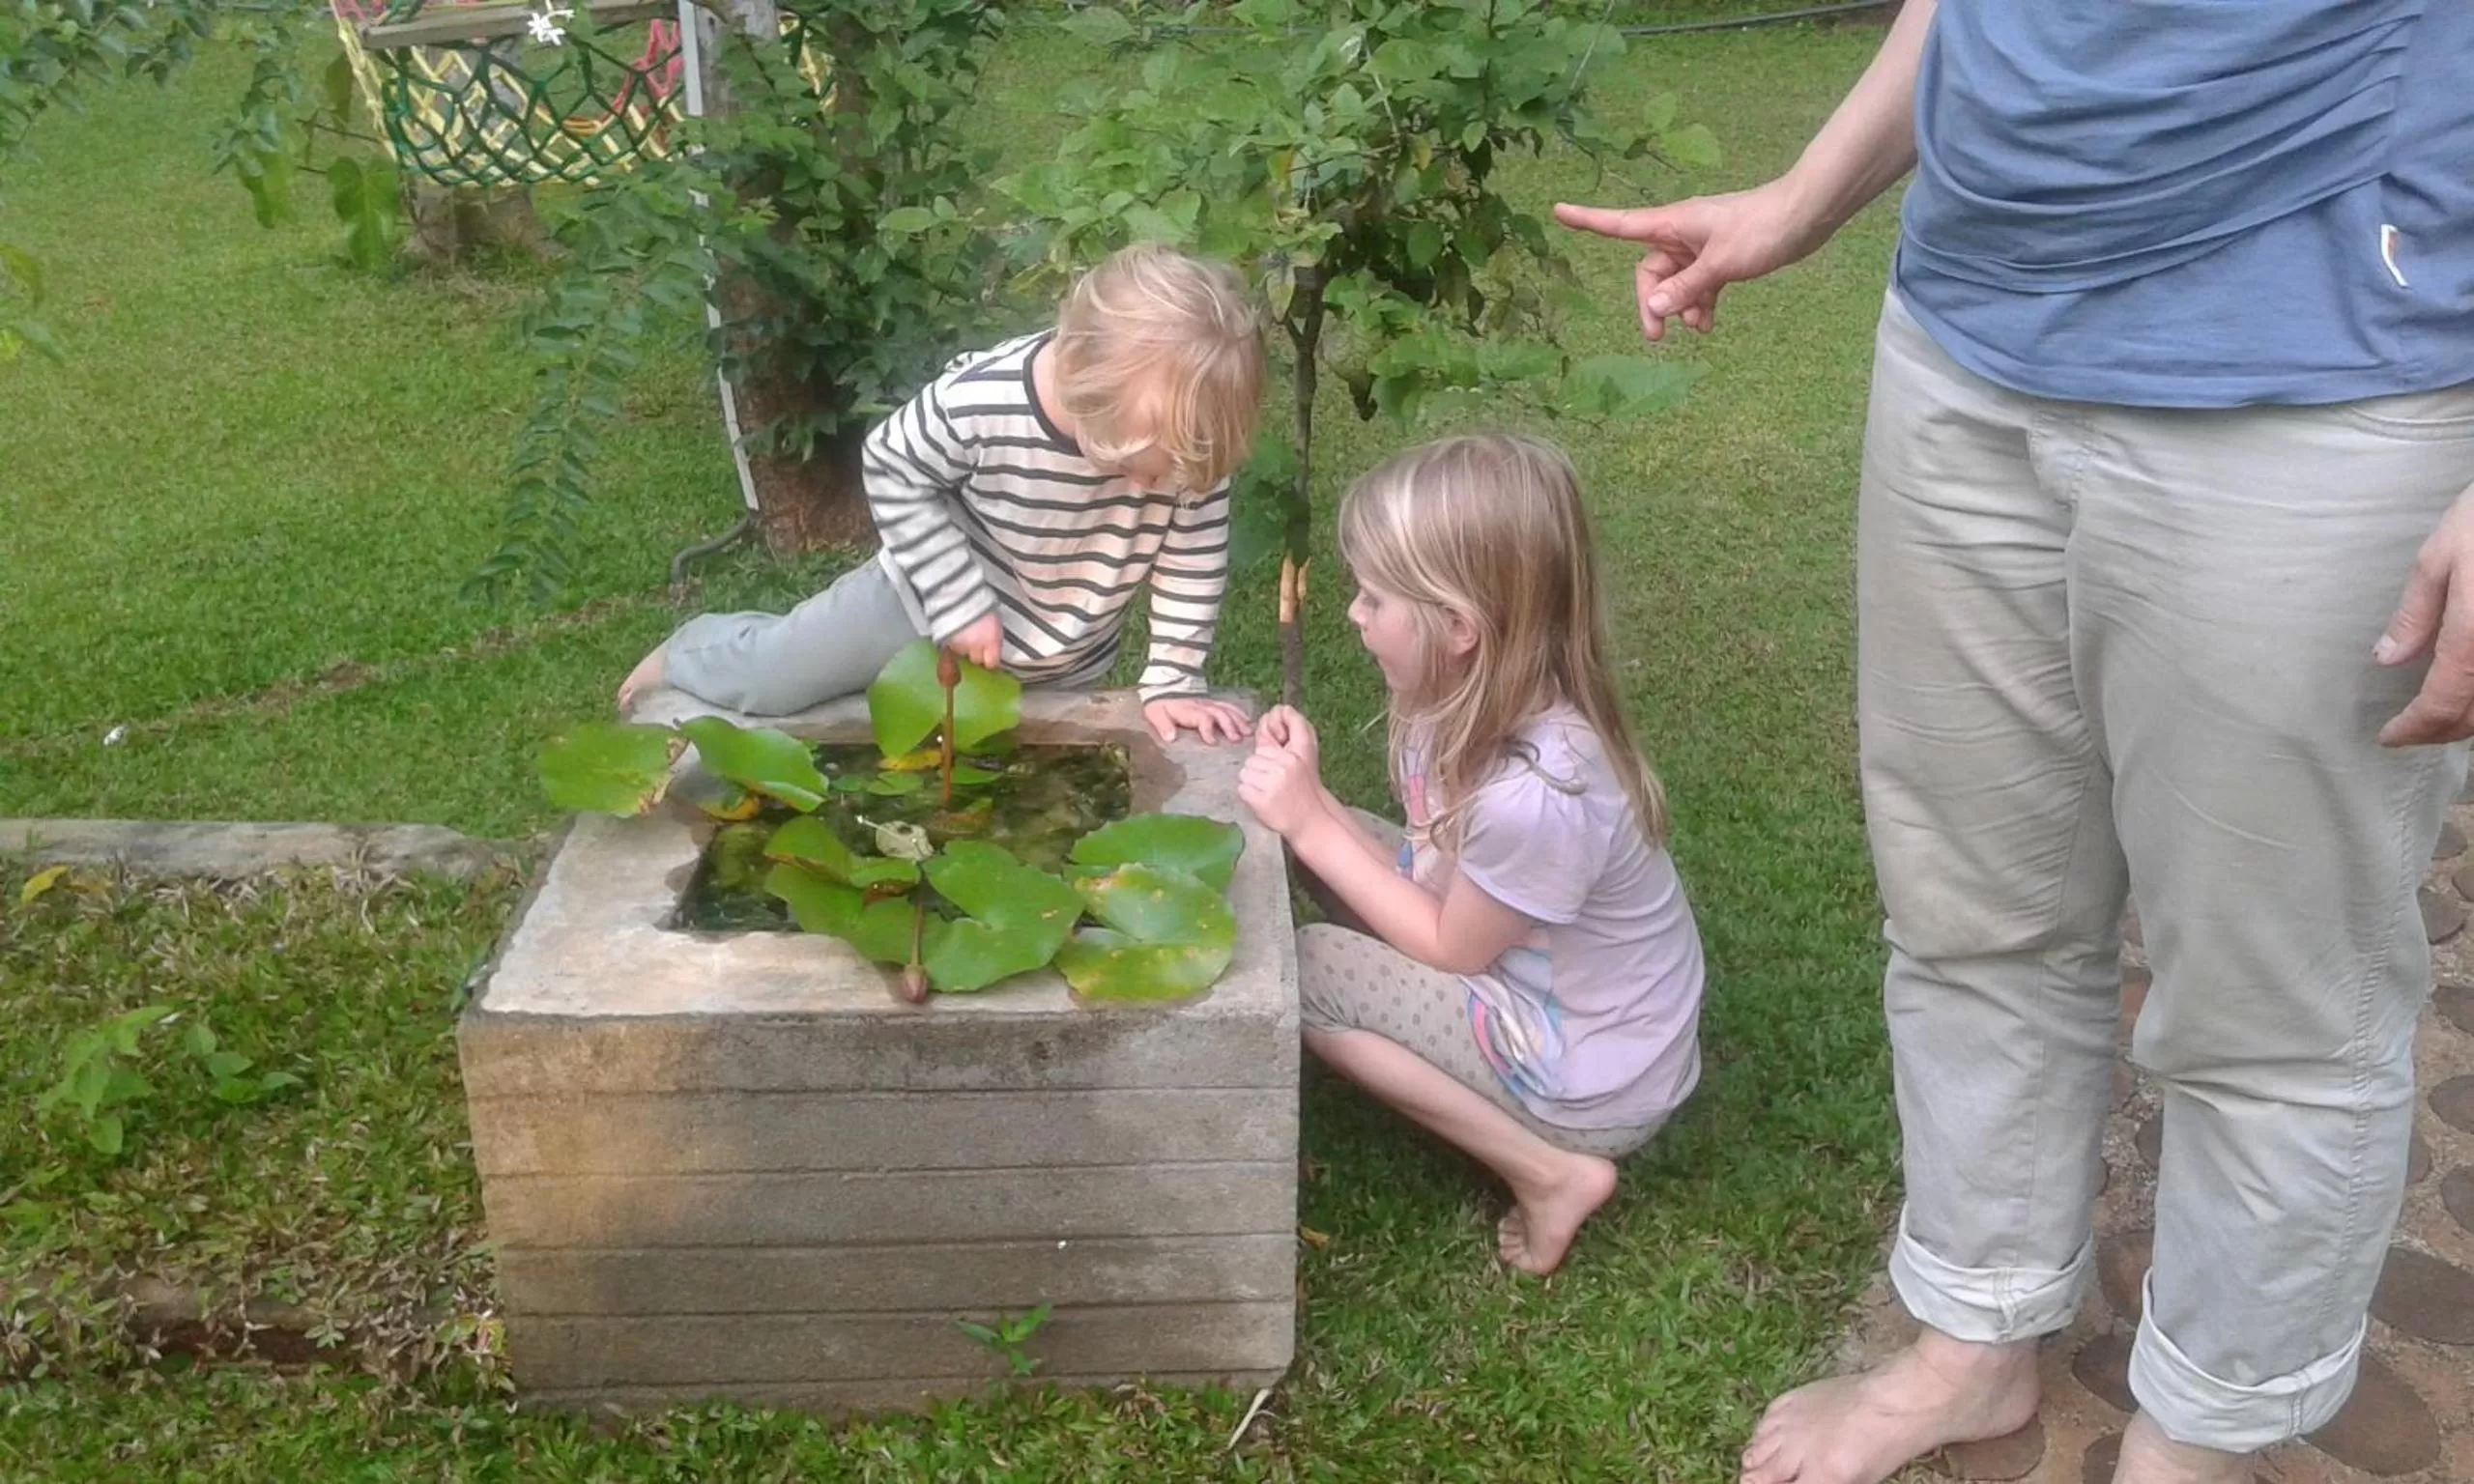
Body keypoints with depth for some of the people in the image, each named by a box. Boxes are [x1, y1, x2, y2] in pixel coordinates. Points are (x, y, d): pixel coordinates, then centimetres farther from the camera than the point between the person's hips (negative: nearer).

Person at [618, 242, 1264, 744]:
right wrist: (959, 603, -21)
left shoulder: (1187, 433, -30)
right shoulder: (977, 404, -37)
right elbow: (894, 471, -19)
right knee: (763, 681, 8)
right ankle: (686, 651, 42)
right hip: (931, 597, -3)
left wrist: (1173, 677, -12)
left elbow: (1196, 556, -15)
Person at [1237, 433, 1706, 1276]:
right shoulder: (1478, 709, -8)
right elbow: (1436, 877, -1)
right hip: (1542, 986, 9)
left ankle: (1549, 1171, -6)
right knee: (1344, 842, 7)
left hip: (1591, 1080, -9)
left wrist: (1310, 826, -16)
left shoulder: (1536, 792, -33)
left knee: (1297, 969, -16)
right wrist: (1309, 799, -12)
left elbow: (1449, 948, -17)